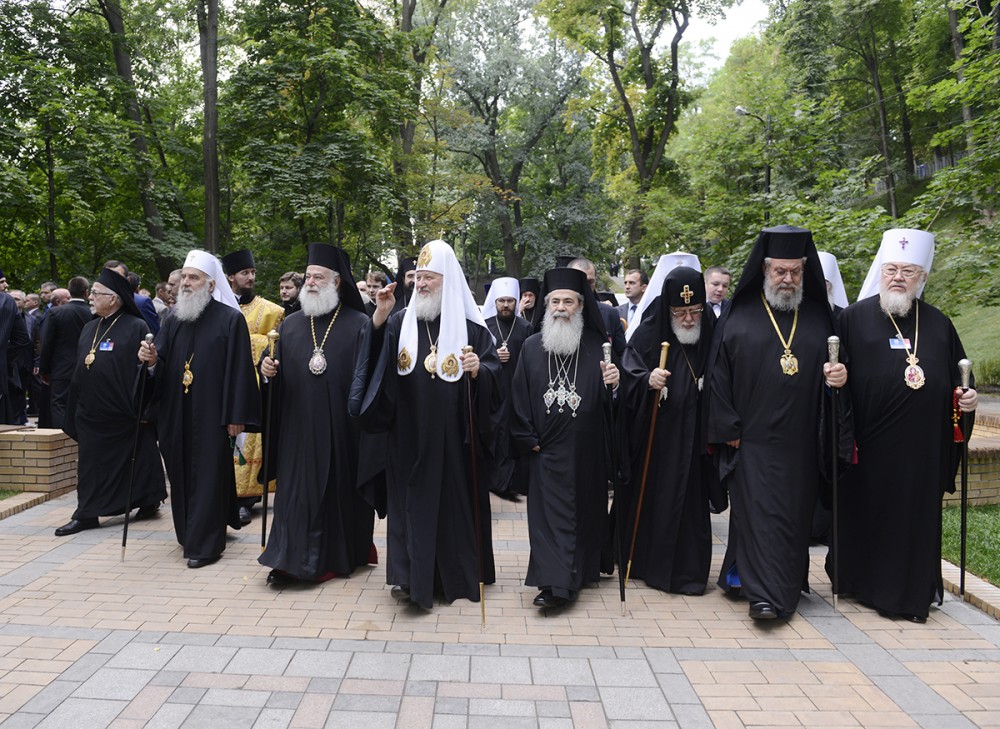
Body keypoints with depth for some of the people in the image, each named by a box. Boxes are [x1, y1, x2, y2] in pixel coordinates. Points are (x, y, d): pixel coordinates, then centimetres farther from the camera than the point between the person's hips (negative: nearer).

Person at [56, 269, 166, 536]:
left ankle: (148, 502, 20)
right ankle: (87, 514, 18)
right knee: (92, 464, 10)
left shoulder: (136, 327, -10)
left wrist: (141, 407, -19)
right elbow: (78, 369, 17)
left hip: (124, 414, -7)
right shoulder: (89, 328, 12)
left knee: (136, 462, 5)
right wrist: (74, 409, 15)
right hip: (91, 413, 7)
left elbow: (145, 368, -14)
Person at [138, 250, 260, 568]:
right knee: (181, 473, 13)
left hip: (211, 413, -5)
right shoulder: (174, 318, 10)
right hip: (176, 413, 6)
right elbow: (162, 361, 11)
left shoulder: (230, 319, -7)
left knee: (208, 474, 0)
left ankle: (205, 542, 9)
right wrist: (152, 359, -13)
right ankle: (190, 532, 30)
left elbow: (239, 369, -10)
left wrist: (235, 416, -13)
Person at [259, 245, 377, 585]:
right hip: (298, 428, 4)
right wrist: (268, 370, -7)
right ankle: (291, 558, 14)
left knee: (340, 489, 6)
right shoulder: (290, 325, 11)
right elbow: (279, 377, 14)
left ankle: (341, 554, 21)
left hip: (342, 427, -3)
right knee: (297, 488, 5)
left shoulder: (359, 324, -2)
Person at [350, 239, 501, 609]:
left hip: (454, 437, -1)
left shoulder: (470, 325, 0)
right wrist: (379, 319, -16)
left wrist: (479, 370, -23)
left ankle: (455, 574, 21)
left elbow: (495, 370, -1)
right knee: (411, 499, 4)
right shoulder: (401, 321, 6)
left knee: (455, 499, 7)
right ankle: (410, 573, 13)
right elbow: (374, 362, -4)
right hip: (410, 436, 2)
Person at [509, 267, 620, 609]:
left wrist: (614, 384, -22)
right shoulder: (532, 347, 2)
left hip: (585, 450, 0)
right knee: (547, 512, -1)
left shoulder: (597, 346, 0)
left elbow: (608, 401, 0)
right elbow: (519, 395, 3)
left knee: (583, 510, 10)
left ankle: (577, 574, 26)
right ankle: (554, 582, 6)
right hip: (546, 449, 0)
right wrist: (527, 438, -2)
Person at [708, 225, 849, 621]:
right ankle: (764, 594, 0)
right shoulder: (739, 316, 0)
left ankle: (788, 585, 27)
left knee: (795, 513, 10)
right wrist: (728, 429, -6)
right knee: (757, 511, -5)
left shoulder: (820, 317, 9)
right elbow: (719, 375, -1)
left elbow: (835, 364, 15)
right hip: (752, 437, -3)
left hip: (801, 440, 3)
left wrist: (840, 375, -10)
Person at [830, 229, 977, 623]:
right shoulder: (854, 318, 0)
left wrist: (966, 397, -2)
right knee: (867, 515, 6)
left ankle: (912, 591, 24)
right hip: (869, 443, -3)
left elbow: (956, 378, 17)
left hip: (921, 448, 3)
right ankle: (864, 583, 23)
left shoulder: (939, 324, 11)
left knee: (917, 516, 9)